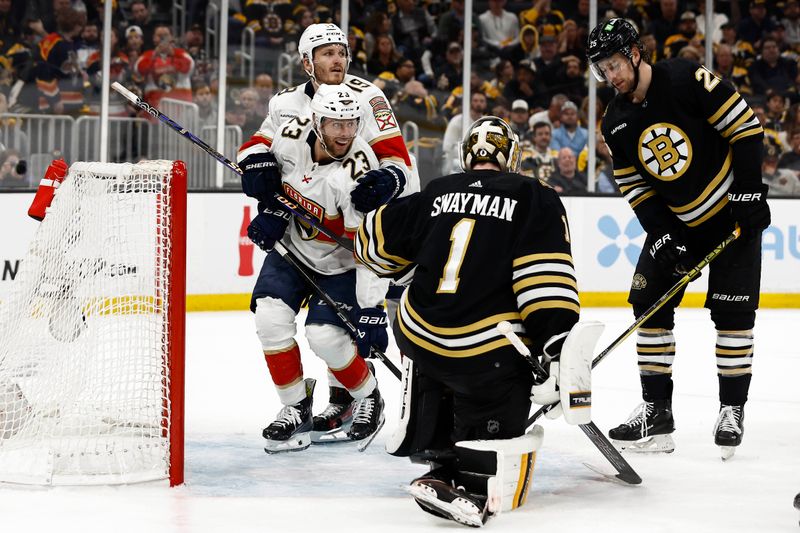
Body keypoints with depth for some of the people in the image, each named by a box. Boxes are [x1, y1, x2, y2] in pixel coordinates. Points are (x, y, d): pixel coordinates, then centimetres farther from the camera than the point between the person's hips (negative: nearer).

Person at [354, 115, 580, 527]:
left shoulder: (436, 193, 14)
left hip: (420, 335, 5)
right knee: (504, 444, 3)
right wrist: (559, 345, -13)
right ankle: (466, 482, -24)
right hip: (489, 355, -4)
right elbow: (546, 278, -10)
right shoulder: (534, 199, 3)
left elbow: (379, 242, 23)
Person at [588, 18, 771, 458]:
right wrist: (663, 237, -12)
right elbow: (635, 188, 0)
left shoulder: (687, 80, -21)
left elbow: (745, 126, -18)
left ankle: (732, 408, 5)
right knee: (649, 302, -2)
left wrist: (749, 192, -20)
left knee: (732, 310, -7)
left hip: (732, 210, -6)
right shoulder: (616, 123, -3)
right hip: (674, 219, 6)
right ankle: (656, 410, 4)